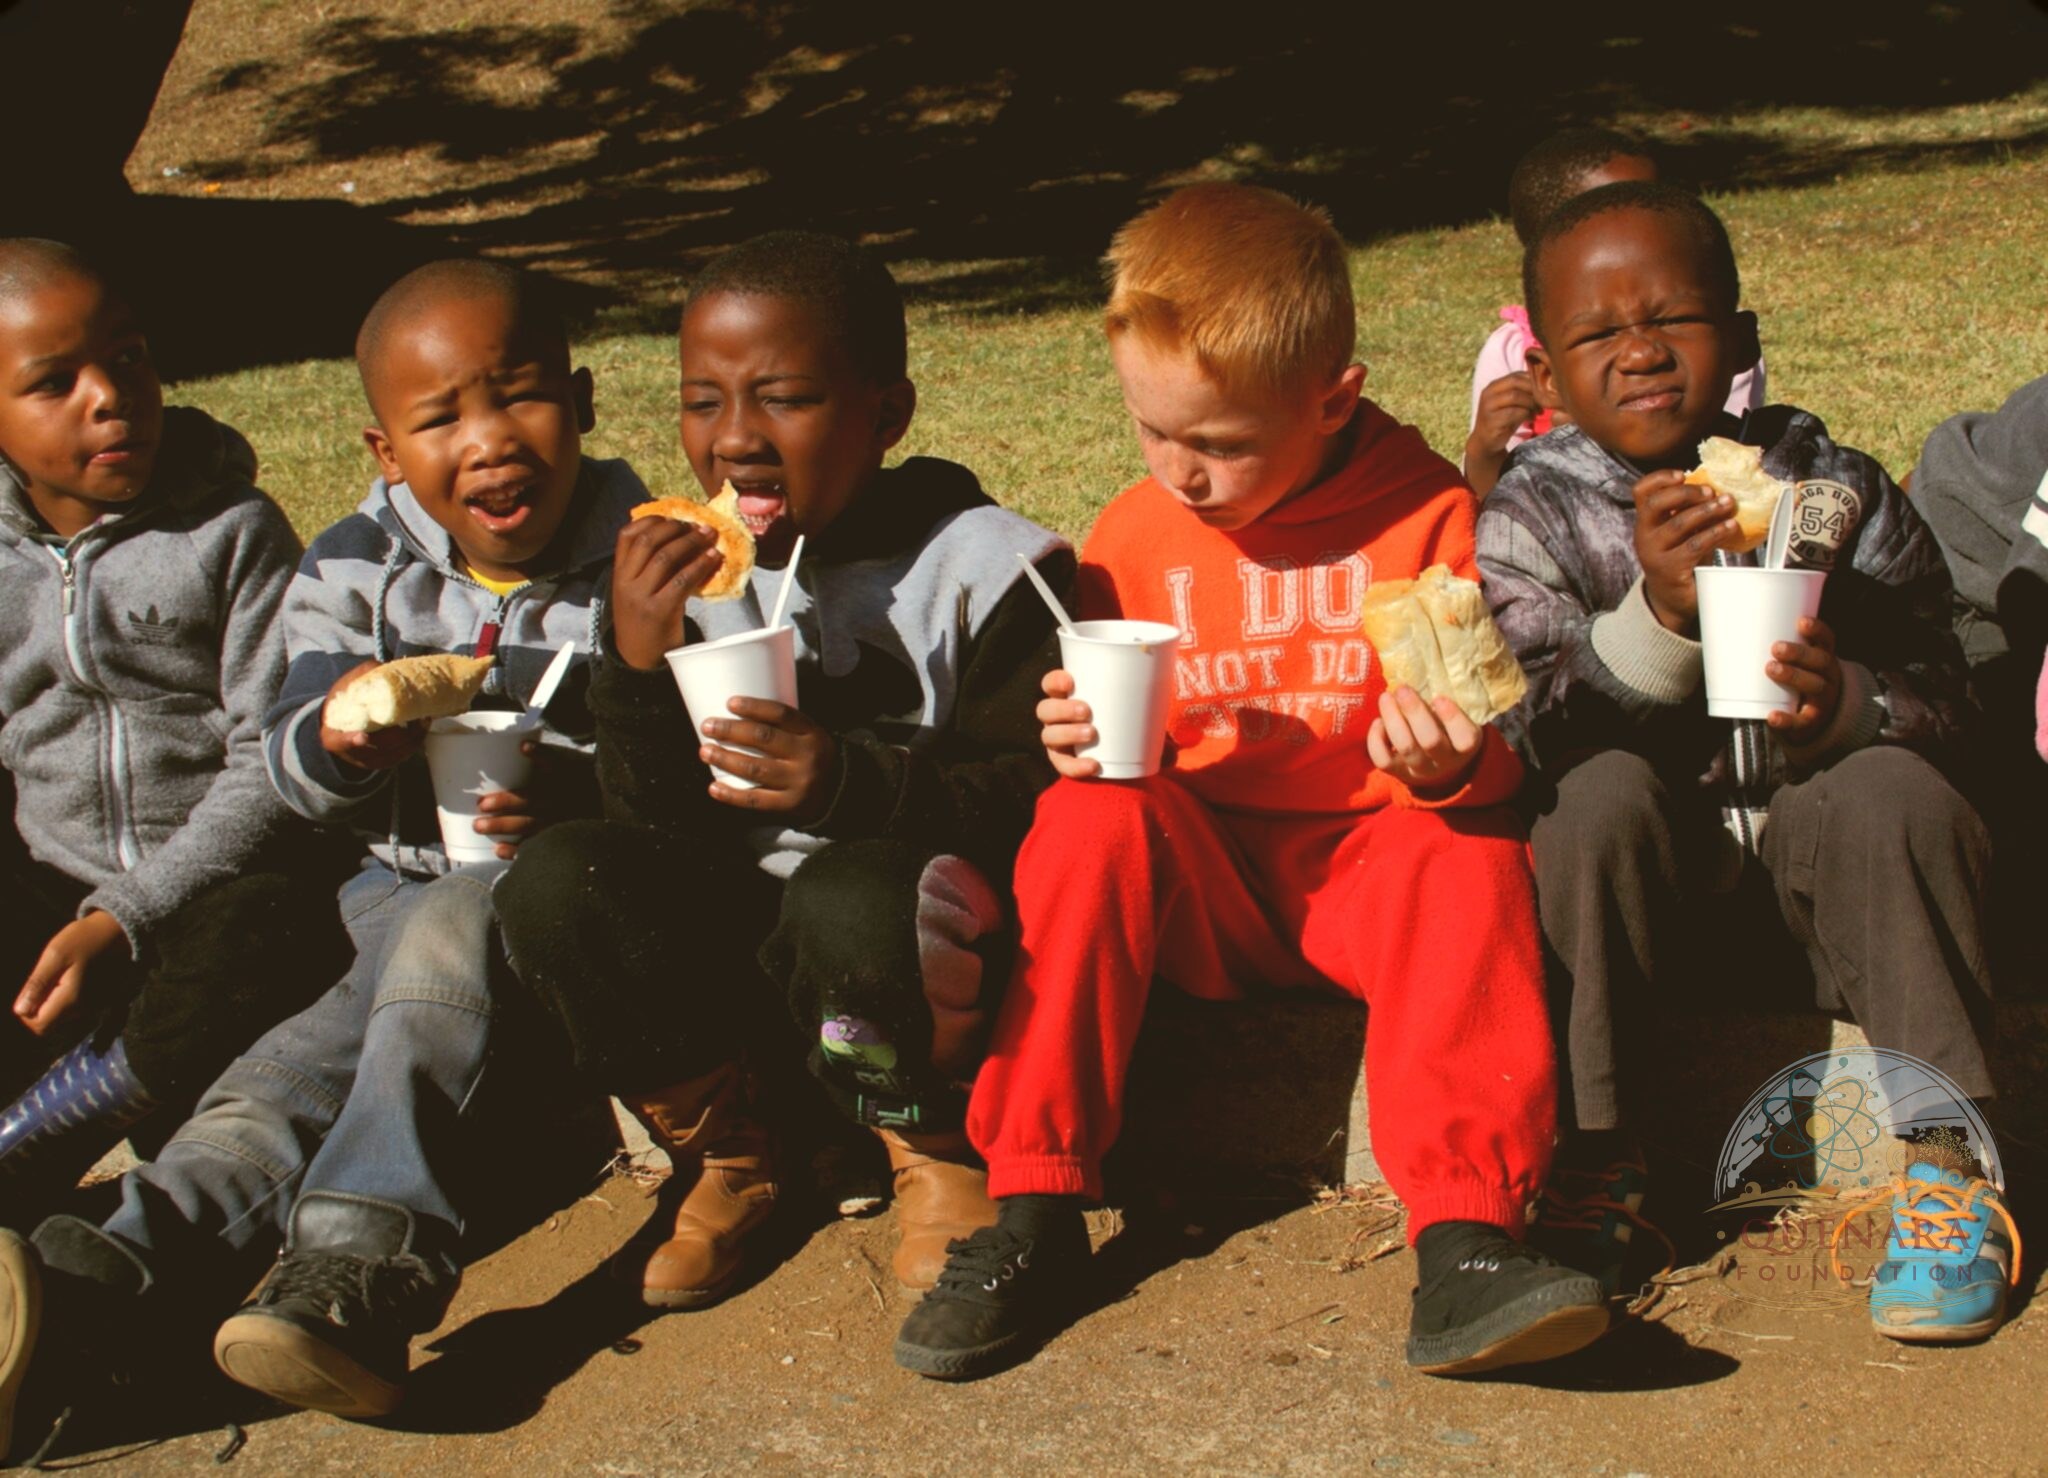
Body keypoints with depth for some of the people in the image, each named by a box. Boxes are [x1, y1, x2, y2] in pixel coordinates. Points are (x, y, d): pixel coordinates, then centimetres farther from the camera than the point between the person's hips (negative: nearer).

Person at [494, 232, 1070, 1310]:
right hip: (739, 921, 5)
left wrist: (848, 780, -30)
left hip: (916, 929, -4)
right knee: (553, 883, -20)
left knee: (854, 897, -37)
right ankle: (725, 1157, 3)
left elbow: (1033, 796, -14)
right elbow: (661, 822, -1)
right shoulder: (685, 574, 4)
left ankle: (937, 1153, -5)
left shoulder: (978, 566, -8)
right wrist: (639, 665, -19)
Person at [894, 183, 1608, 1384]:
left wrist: (1451, 764, -27)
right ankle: (1032, 1215, -23)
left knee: (1467, 861, -33)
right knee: (1093, 818, -27)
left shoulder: (1429, 517, -4)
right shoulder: (1133, 539, 5)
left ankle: (1463, 1241, -40)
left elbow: (1490, 760, -3)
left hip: (1375, 858, -2)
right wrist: (1077, 740, -11)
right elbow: (1113, 752, 13)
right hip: (1199, 888, 2)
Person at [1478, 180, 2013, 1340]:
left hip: (1810, 834, 1)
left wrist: (1846, 707, -27)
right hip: (1654, 854, 0)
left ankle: (1948, 1161, -19)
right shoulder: (1532, 515, -3)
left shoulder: (1833, 491, -1)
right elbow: (1544, 737, -14)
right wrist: (1659, 613, -30)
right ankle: (1596, 1152, -18)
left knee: (1896, 792, -30)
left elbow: (1941, 702, -3)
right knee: (1607, 795, -31)